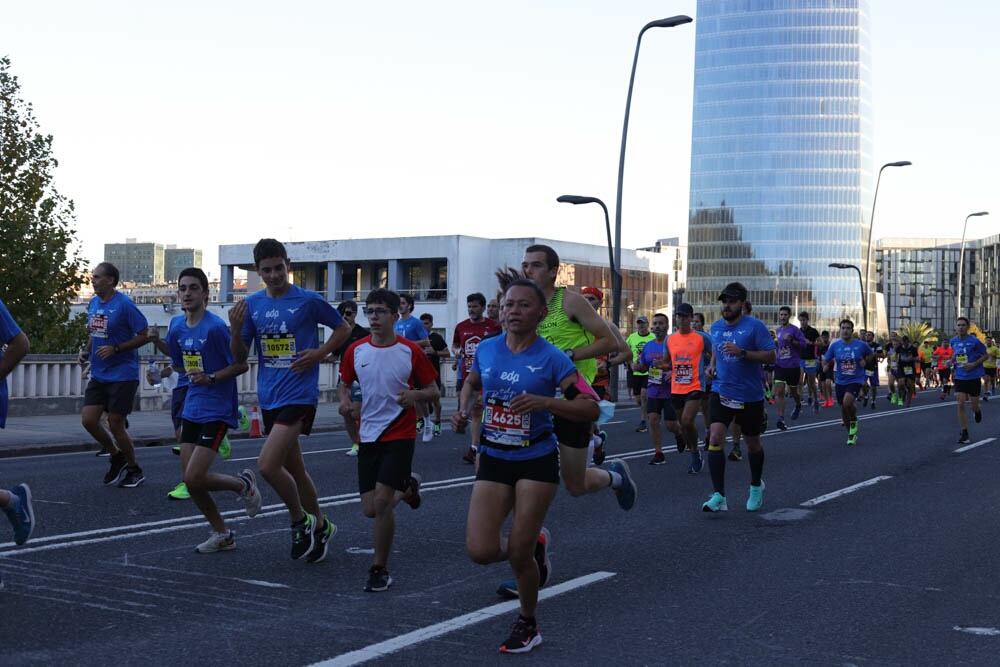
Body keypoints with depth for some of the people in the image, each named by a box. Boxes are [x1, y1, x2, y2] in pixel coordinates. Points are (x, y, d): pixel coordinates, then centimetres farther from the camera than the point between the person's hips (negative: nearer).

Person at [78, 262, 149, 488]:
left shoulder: (124, 305, -14)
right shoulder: (93, 303, 9)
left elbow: (143, 336, -13)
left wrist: (115, 349, -21)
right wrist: (86, 351, 5)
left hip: (123, 374, -7)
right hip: (98, 374, 7)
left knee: (115, 425, -3)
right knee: (88, 420, 0)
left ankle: (134, 470, 16)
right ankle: (117, 458, 23)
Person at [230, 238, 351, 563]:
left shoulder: (309, 301, -6)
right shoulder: (251, 305, 7)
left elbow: (343, 328, 6)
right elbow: (240, 356, 10)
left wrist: (320, 353, -9)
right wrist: (236, 330, -9)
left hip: (299, 394, -6)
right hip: (269, 398, 6)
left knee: (267, 465, -18)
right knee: (295, 468, 14)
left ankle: (300, 520, 4)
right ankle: (319, 526, 31)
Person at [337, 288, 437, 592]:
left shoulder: (411, 351, -7)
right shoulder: (355, 350, 2)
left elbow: (433, 390, 0)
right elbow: (343, 384, 17)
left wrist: (415, 395, -21)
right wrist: (345, 400, -6)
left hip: (400, 433, -4)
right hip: (368, 435, 4)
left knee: (381, 501, -15)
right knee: (370, 509, 5)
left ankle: (380, 570, 2)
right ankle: (407, 486, 40)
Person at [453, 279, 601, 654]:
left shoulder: (551, 358, -12)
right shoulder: (487, 349, 0)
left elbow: (590, 409, -15)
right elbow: (471, 384, 22)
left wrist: (545, 402, -28)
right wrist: (463, 411, 2)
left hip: (537, 461, -4)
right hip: (493, 459, 4)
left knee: (519, 554, -2)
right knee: (481, 551, -7)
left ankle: (527, 625, 26)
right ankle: (535, 543, 27)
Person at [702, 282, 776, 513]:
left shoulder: (755, 326, -9)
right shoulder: (716, 326, 7)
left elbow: (770, 356, -13)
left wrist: (742, 352, -24)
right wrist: (712, 365, 5)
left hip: (750, 396, -3)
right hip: (721, 392, 3)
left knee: (752, 443, 14)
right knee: (716, 439, -15)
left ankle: (756, 486, 39)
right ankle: (719, 496, -13)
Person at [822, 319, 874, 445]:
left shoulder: (861, 344, -7)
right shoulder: (835, 345, -3)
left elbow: (871, 354, 13)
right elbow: (825, 360, 6)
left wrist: (865, 362, -4)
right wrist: (828, 364, -16)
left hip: (856, 380, -3)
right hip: (840, 381, 3)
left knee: (847, 402, -28)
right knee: (843, 409, 10)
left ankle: (854, 420, 5)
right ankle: (851, 434, 31)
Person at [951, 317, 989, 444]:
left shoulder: (974, 341, -12)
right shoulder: (953, 341, 3)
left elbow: (986, 355, -5)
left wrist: (973, 364, -16)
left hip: (974, 377, -3)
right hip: (960, 377, 3)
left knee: (974, 406, 6)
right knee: (960, 404, -7)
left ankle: (977, 411, 46)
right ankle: (964, 433, 0)